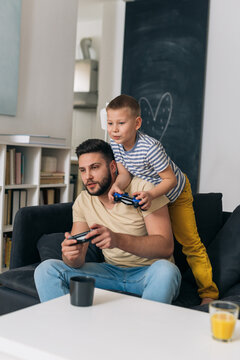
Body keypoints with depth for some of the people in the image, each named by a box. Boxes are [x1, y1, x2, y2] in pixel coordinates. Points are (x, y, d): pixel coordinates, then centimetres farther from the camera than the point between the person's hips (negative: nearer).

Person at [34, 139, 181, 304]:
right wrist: (72, 255, -29)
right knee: (46, 269, -12)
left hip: (149, 272, -3)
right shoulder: (83, 201, 1)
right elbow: (78, 262, -2)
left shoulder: (142, 188, -13)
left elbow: (166, 246, -22)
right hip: (112, 271, 4)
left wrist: (118, 240, -38)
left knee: (165, 270, -39)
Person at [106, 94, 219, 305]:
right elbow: (124, 173, -15)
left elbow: (170, 179, -31)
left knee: (190, 242, -3)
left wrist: (151, 195, -46)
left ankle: (209, 292, 7)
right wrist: (117, 185, -38)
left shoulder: (150, 148, -38)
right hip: (148, 191, 7)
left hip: (176, 193, -7)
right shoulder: (116, 144, -17)